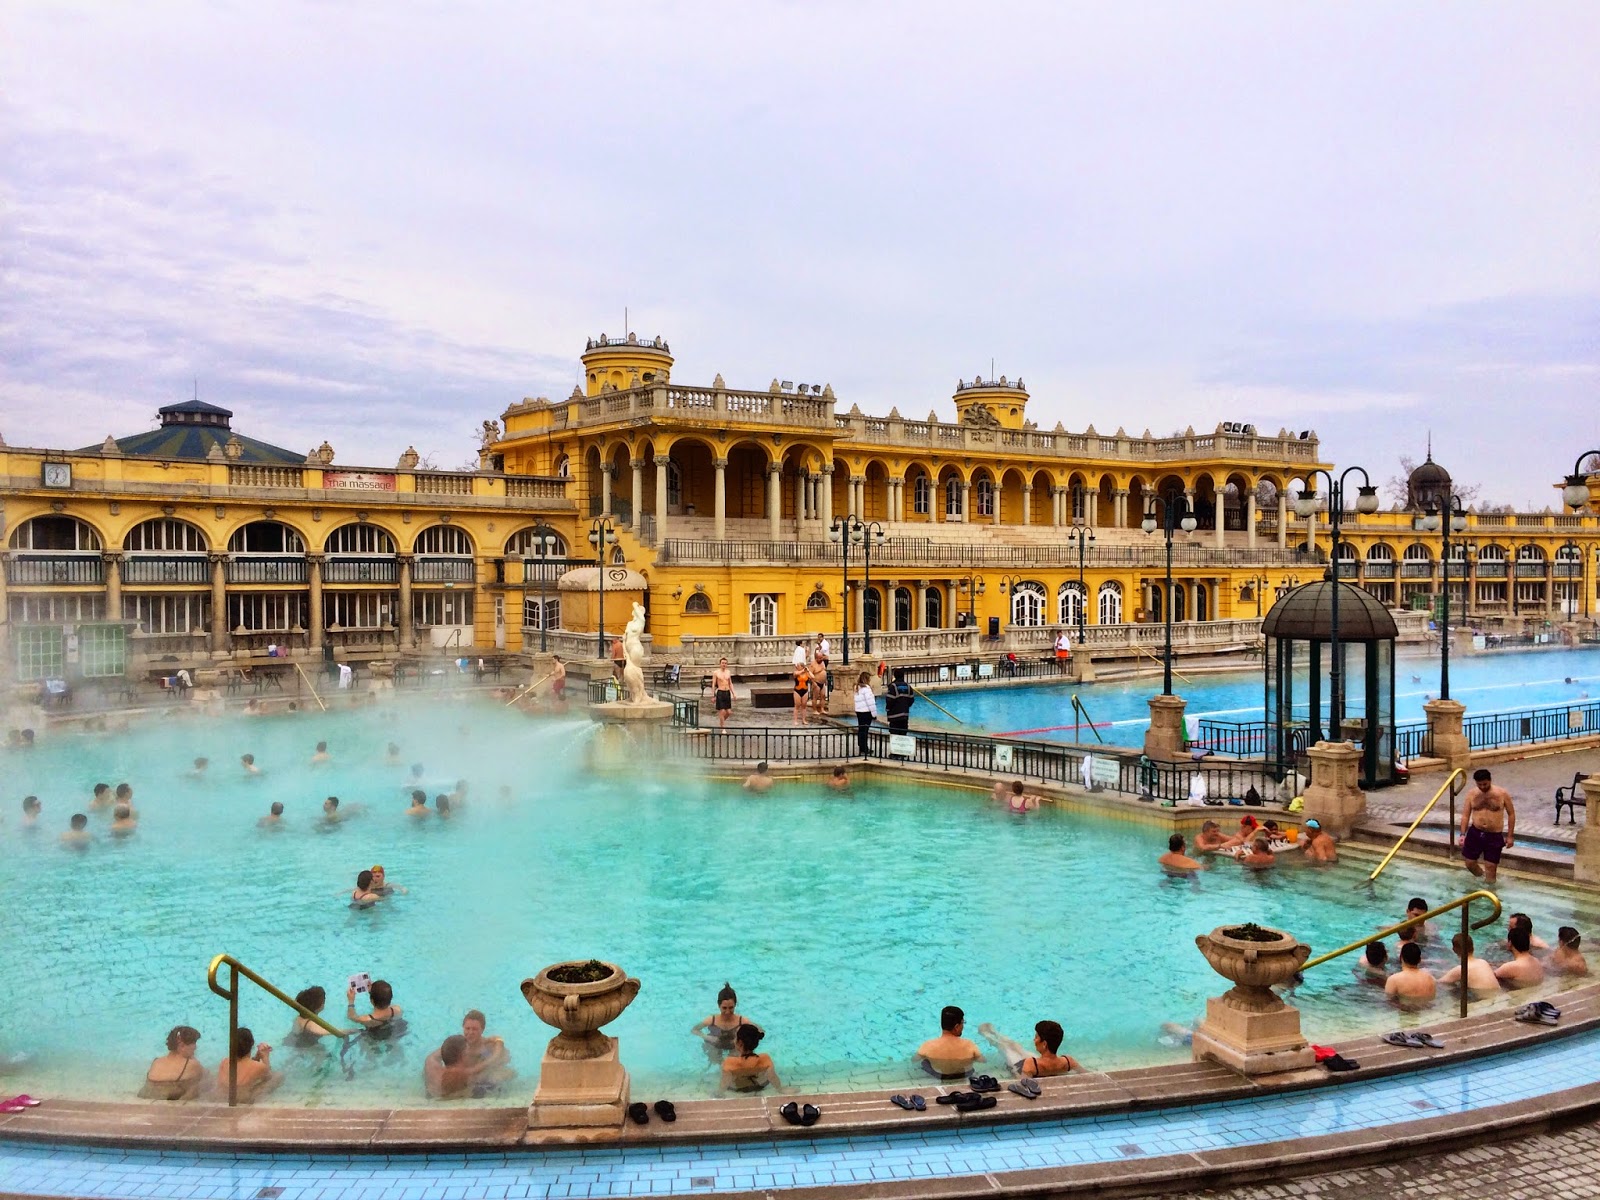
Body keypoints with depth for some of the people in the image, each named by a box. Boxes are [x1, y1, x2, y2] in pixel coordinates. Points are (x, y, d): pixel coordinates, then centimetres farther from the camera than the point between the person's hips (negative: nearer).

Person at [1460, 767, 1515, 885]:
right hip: (1475, 833, 3)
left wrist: (1510, 836, 0)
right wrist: (1463, 834, -5)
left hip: (1494, 836, -3)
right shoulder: (1471, 794, -2)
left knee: (1490, 866, -1)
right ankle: (1482, 878, 37)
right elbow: (1465, 815, 3)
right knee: (1469, 862, 9)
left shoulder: (1502, 794, -7)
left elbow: (1511, 814, 1)